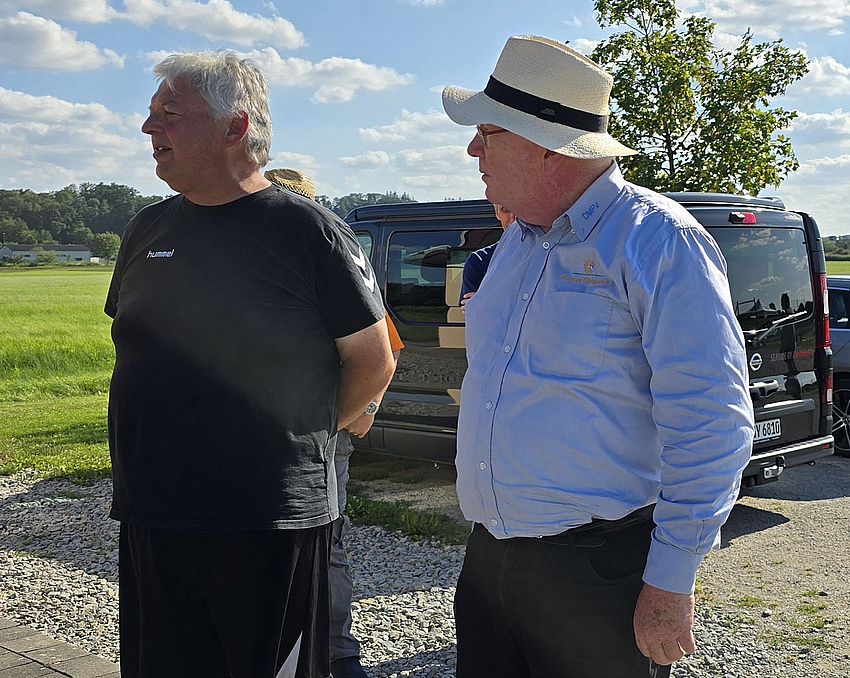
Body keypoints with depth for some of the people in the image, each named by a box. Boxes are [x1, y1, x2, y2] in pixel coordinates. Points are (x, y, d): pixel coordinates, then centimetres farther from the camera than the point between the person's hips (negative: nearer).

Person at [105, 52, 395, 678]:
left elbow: (373, 362, -3)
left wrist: (301, 437, 4)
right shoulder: (147, 231, 9)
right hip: (152, 515, 5)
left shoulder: (310, 231, -8)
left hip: (272, 525, -5)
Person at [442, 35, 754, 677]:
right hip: (490, 554, 8)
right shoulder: (517, 242, 11)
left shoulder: (656, 241, -15)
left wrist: (671, 584, -19)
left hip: (600, 572, -7)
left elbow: (710, 425, -18)